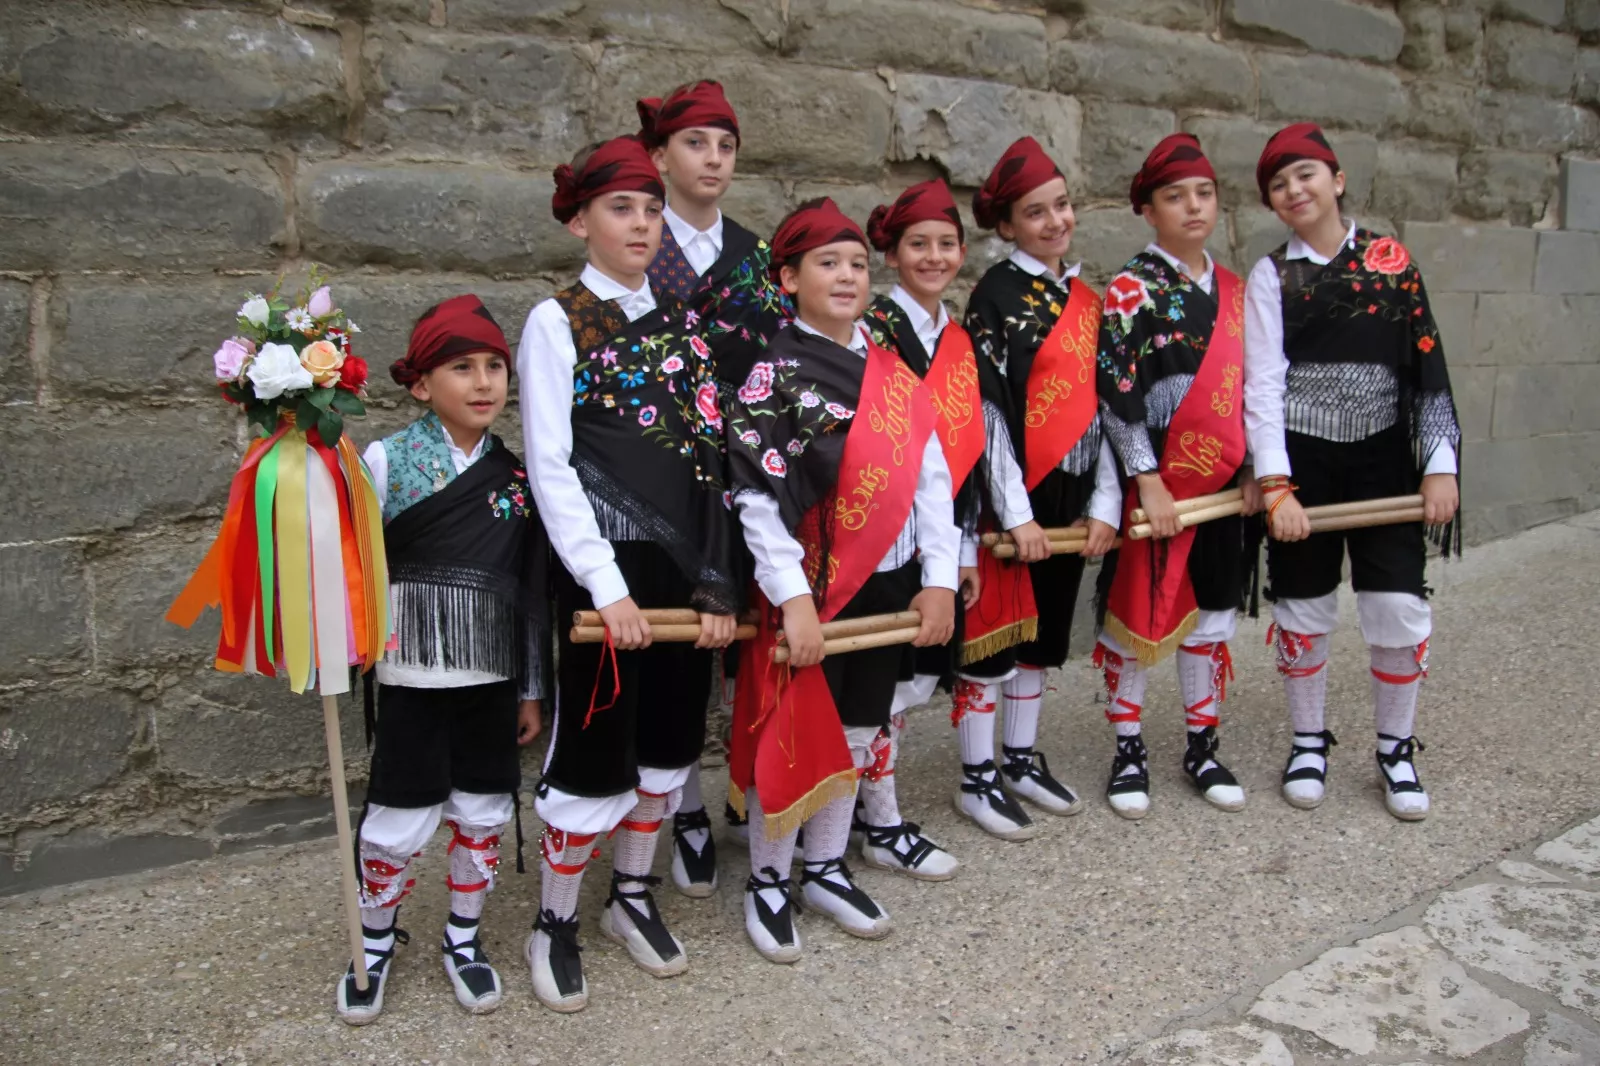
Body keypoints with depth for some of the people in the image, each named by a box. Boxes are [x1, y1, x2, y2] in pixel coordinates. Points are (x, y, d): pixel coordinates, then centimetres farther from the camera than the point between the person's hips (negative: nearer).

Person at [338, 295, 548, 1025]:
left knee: (484, 811, 11)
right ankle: (375, 943, 31)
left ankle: (464, 939, 32)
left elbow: (532, 587, 8)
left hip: (492, 677, 3)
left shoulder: (516, 475, 4)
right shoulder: (385, 460, -5)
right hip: (413, 674, -3)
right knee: (399, 819, 5)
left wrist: (531, 688, 9)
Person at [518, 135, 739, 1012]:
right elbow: (549, 468, -10)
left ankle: (633, 897, 33)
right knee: (595, 743, 1)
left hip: (688, 562, 6)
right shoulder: (557, 322, -4)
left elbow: (708, 454, 7)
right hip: (610, 564, -5)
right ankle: (555, 923, 22)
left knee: (671, 733, 14)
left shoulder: (679, 321, 10)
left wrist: (717, 576, 0)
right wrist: (605, 586, -16)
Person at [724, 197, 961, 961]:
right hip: (811, 589, -6)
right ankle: (767, 881, 24)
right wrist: (792, 597, -21)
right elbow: (756, 496, -16)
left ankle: (826, 869, 34)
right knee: (792, 738, 4)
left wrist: (938, 577, -1)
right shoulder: (774, 375, -9)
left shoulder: (894, 374, 8)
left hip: (887, 586, 6)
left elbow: (931, 477, 6)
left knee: (854, 733, 16)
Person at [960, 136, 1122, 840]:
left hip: (1071, 495, 7)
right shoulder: (996, 297, -10)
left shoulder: (1084, 299, 11)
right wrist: (1016, 513, -18)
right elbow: (988, 411, -15)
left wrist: (1105, 501, 4)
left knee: (1044, 631, 16)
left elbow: (1097, 403, 11)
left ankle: (1022, 759, 32)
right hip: (1014, 495, -7)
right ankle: (978, 779, 16)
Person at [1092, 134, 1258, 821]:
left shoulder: (1232, 290, 11)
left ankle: (1202, 748, 27)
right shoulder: (1132, 290, -8)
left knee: (1212, 612, 13)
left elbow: (1246, 388, 16)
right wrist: (1148, 481, -18)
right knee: (1137, 615, 3)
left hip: (1221, 484, 6)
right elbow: (1117, 392, -14)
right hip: (1154, 485, -6)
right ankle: (1128, 752, 18)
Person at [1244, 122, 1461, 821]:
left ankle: (1396, 749, 21)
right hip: (1303, 462, -1)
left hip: (1385, 461, 1)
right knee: (1303, 607, 8)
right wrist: (1276, 486, -16)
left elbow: (1429, 369, 3)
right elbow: (1262, 386, -7)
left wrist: (1440, 465, -3)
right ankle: (1309, 742, 27)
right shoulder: (1271, 276, 0)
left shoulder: (1392, 260, 3)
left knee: (1400, 607, 0)